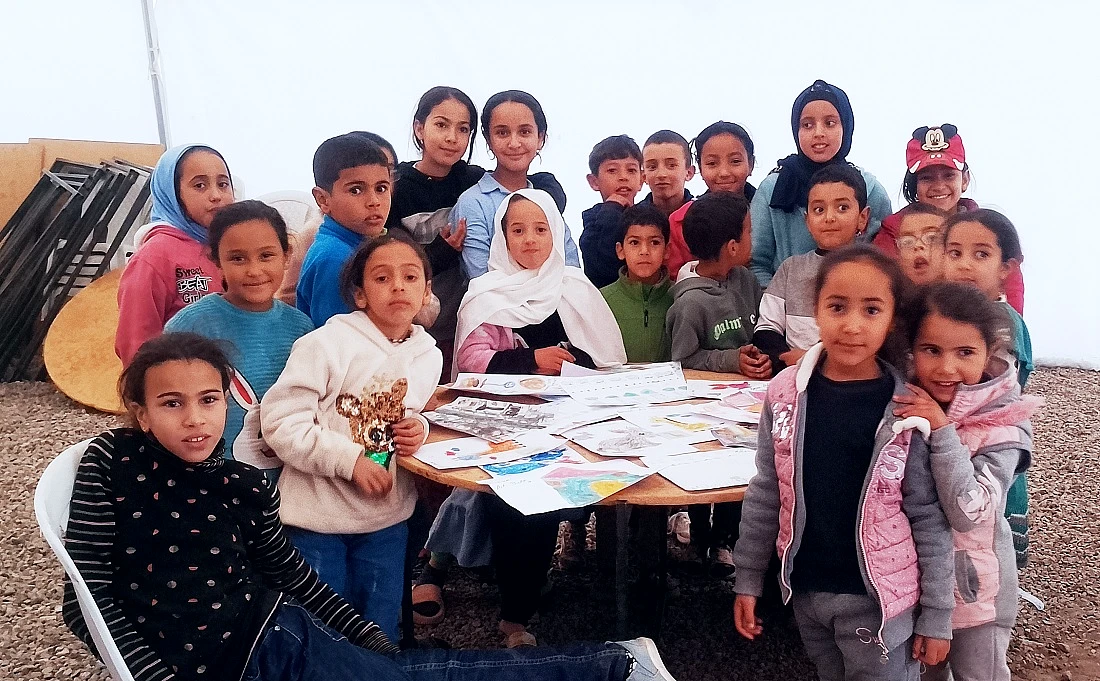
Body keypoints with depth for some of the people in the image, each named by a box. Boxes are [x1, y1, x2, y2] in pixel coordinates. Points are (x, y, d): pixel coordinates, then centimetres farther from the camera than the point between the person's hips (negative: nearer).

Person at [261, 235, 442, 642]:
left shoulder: (429, 356, 2)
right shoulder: (326, 344, -16)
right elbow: (279, 422, -18)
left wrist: (417, 428, -5)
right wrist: (350, 459, -23)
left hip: (387, 518, 5)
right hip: (317, 516, -4)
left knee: (381, 632, 15)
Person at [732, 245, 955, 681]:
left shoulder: (909, 413, -14)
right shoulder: (785, 393, -8)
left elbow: (930, 519, -8)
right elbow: (765, 494, 1)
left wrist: (936, 615, -4)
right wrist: (748, 579, 5)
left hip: (879, 600, -3)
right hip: (805, 591, 3)